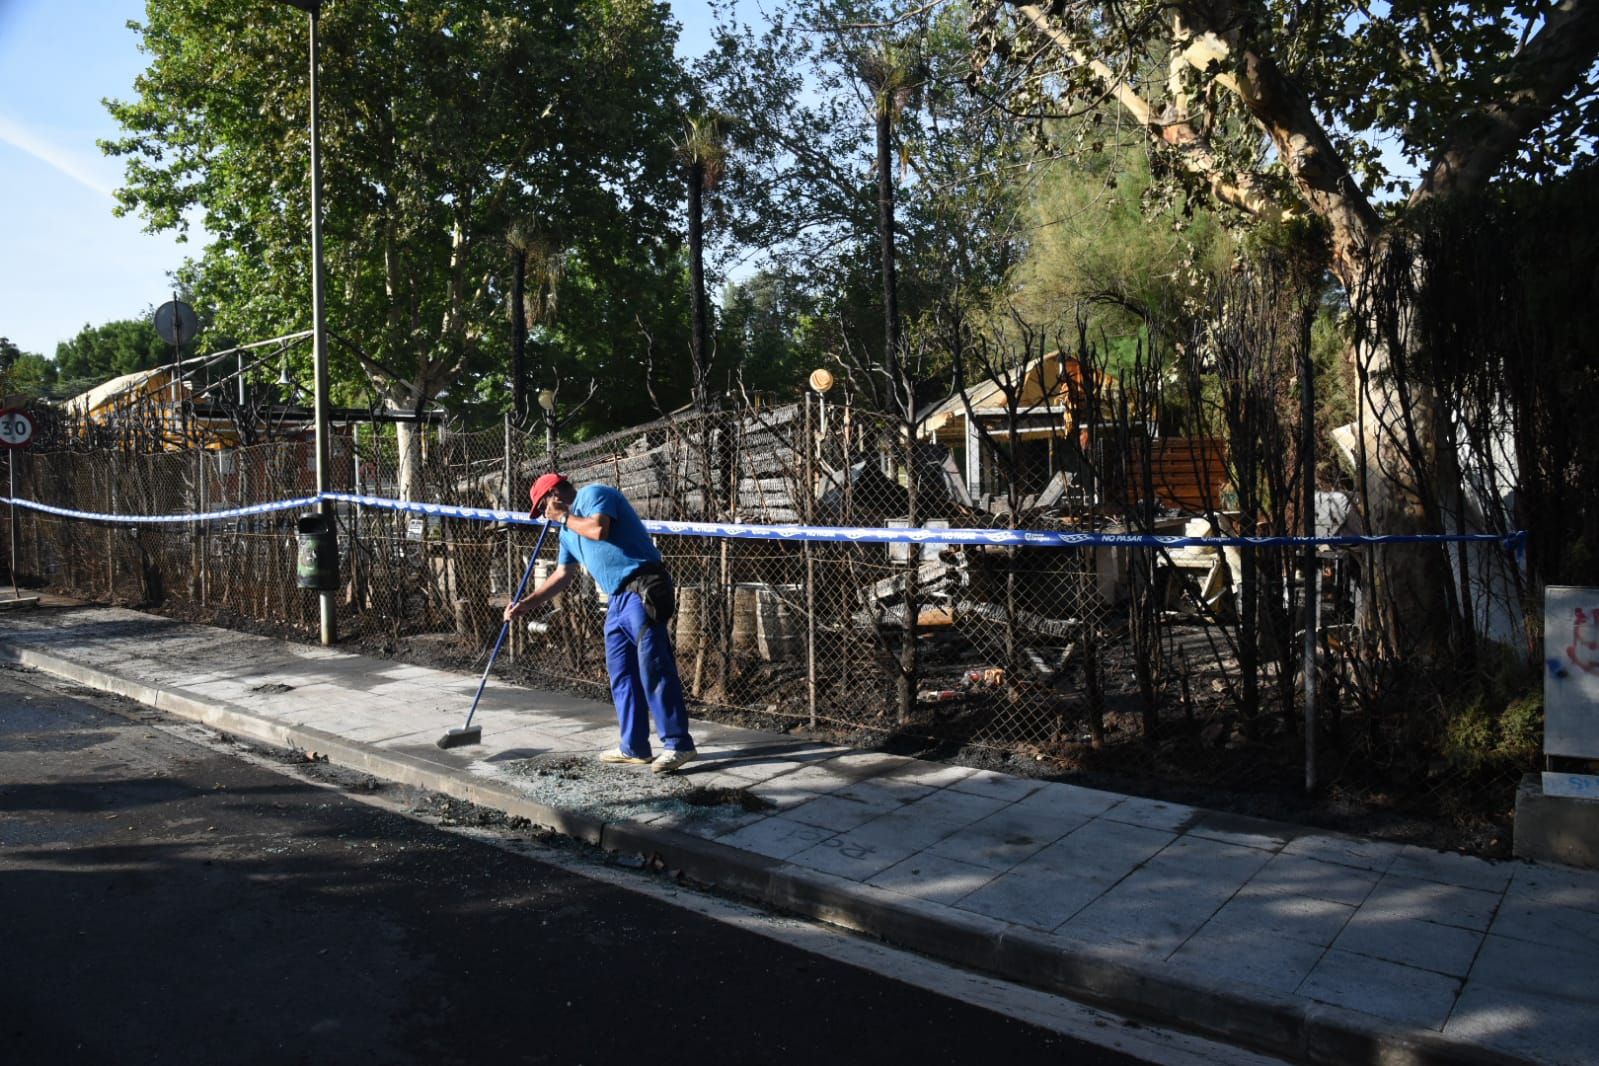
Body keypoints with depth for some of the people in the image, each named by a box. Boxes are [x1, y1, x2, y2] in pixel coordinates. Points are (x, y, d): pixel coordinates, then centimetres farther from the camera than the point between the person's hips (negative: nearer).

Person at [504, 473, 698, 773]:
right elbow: (561, 575, 30)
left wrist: (563, 517, -3)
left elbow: (599, 529, -21)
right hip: (619, 597, 10)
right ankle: (634, 748, 14)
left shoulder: (593, 494, -2)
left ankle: (679, 744, -11)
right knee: (621, 674, 9)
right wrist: (526, 604, 26)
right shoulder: (567, 531, 24)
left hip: (642, 588, -10)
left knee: (653, 667, -13)